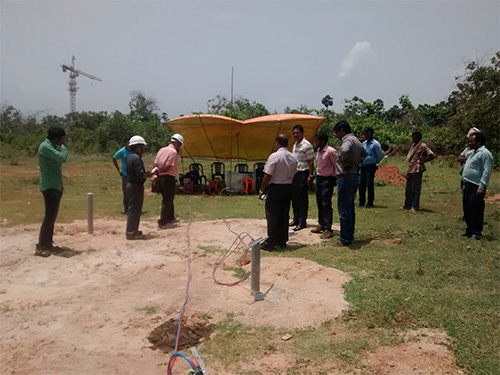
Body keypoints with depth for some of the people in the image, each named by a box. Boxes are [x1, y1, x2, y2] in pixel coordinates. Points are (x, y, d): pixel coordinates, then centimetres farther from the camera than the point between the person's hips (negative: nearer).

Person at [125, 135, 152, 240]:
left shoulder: (130, 156, 13)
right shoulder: (136, 158, -19)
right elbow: (140, 175, -25)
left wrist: (146, 174, 9)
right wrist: (148, 175, -7)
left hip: (131, 184, 10)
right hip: (136, 186, -10)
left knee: (133, 208, 18)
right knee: (134, 209, -3)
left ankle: (132, 230, 28)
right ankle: (132, 233, 3)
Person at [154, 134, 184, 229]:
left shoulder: (162, 150, 12)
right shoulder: (173, 152, -12)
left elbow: (156, 164, 7)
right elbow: (168, 166, -17)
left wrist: (157, 173, -2)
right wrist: (158, 170, -5)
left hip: (160, 178, 8)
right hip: (168, 177, -8)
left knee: (168, 199, 22)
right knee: (167, 201, 1)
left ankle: (171, 218, 35)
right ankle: (162, 223, 3)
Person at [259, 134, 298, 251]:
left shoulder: (274, 156, -15)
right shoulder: (293, 158, 8)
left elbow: (267, 176, -16)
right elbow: (293, 175, 11)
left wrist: (262, 190, -8)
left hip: (275, 188, -7)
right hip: (288, 188, 7)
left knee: (272, 216, -1)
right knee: (284, 215, 13)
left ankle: (270, 243, 1)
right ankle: (282, 241, 20)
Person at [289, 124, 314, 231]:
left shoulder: (307, 145, -11)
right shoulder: (295, 145, 15)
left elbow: (311, 162, -13)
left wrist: (310, 175, -16)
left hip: (303, 173, -8)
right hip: (294, 173, 8)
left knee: (302, 198, -3)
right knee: (294, 197, 13)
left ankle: (302, 221, 3)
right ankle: (296, 219, 24)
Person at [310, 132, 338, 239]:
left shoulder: (331, 151, -15)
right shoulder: (319, 151, 11)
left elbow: (337, 166, -13)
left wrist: (336, 180, -11)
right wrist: (317, 175, 15)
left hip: (327, 179, -9)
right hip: (319, 178, 9)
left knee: (326, 204, -7)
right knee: (319, 203, 13)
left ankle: (328, 229, -2)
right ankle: (321, 225, 24)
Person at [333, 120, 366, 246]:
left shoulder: (348, 140, -15)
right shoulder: (356, 140, 15)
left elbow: (344, 150, -39)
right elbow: (364, 153, 32)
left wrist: (344, 162, -21)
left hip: (345, 178, -10)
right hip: (354, 176, 10)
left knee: (344, 210, -4)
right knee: (350, 209, 16)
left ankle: (345, 239, 0)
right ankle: (350, 235, 24)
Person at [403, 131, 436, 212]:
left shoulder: (423, 146, -8)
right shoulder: (413, 145, 16)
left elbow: (433, 155, -14)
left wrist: (423, 161, -10)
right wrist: (408, 171, 14)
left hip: (417, 170, -8)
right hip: (410, 169, 8)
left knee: (415, 189, -3)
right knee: (408, 189, 11)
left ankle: (415, 207, 2)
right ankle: (407, 205, 19)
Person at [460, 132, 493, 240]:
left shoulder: (485, 153, -12)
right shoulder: (474, 153, 19)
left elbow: (486, 172, -18)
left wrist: (481, 187, -22)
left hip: (476, 187, -10)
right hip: (468, 186, 10)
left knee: (476, 210, -3)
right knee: (467, 209, 14)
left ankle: (477, 233, 6)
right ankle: (469, 230, 26)